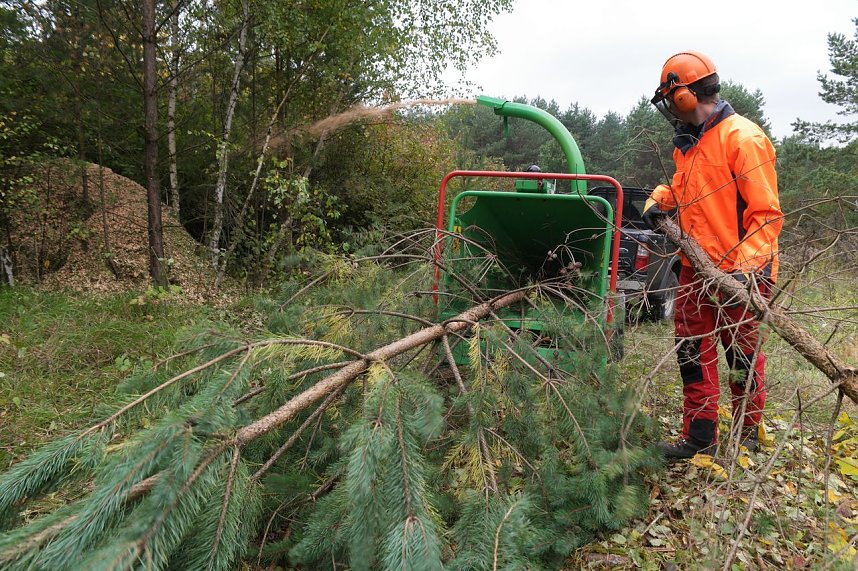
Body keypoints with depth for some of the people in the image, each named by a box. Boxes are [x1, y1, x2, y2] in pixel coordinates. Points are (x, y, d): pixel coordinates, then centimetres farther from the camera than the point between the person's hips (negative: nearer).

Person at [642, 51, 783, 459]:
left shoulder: (742, 138, -15)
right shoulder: (690, 142, 11)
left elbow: (767, 214, -18)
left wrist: (744, 269, -27)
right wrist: (659, 200, 6)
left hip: (739, 275, -8)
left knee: (742, 359, 8)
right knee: (692, 353, 10)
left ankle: (747, 438, 26)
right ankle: (699, 437, 21)